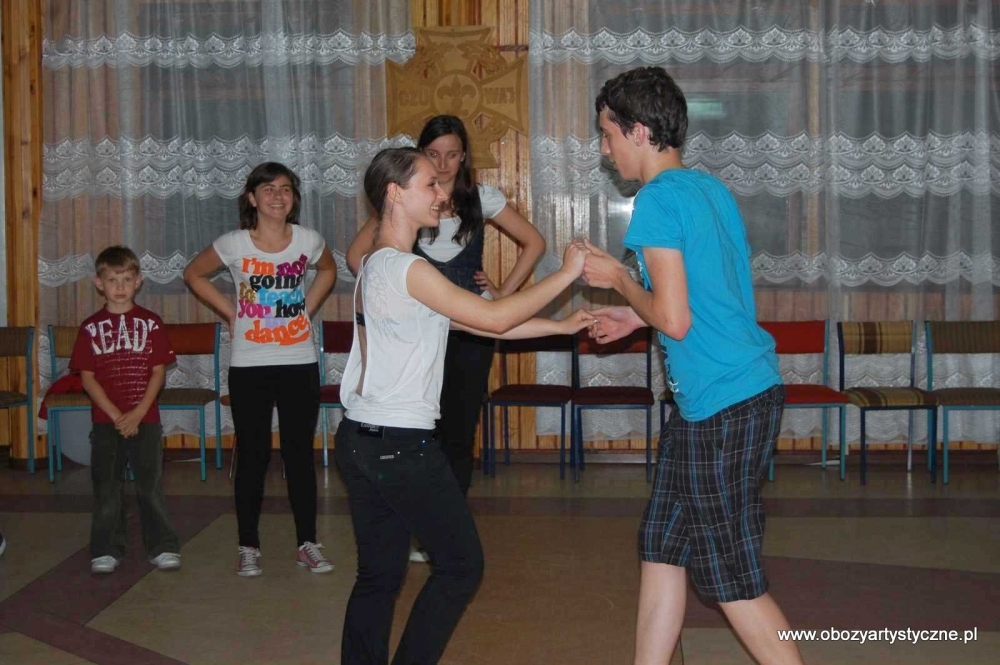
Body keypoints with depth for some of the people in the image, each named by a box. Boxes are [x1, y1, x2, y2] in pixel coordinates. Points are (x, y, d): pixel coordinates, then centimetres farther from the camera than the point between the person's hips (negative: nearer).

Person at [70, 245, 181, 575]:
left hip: (145, 419, -1)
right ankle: (106, 550, 13)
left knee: (151, 483, 0)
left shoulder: (150, 323, 1)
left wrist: (138, 413, -11)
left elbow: (158, 372, -1)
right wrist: (116, 415, -10)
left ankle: (162, 547, 9)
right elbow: (87, 377, -1)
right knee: (106, 486, 4)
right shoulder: (91, 327, 2)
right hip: (105, 420, 1)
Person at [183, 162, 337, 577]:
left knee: (300, 453, 7)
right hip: (249, 367, -1)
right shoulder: (234, 244, -7)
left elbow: (328, 270, 19)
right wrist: (230, 312, 1)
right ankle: (249, 547, 17)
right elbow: (193, 274, 8)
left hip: (300, 363, 1)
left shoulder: (308, 241, -2)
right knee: (253, 455, 6)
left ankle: (308, 544, 17)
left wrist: (307, 309, 7)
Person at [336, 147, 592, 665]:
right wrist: (566, 273, -5)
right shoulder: (405, 269, -16)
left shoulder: (376, 266, 16)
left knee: (379, 574, 13)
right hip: (401, 444, -10)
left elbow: (478, 324, 15)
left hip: (360, 441, 10)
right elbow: (493, 318, -15)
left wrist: (562, 326, 13)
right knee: (461, 564, 3)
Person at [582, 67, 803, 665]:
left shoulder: (658, 199, -15)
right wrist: (636, 314, 20)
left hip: (723, 406, -10)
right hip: (749, 389, 10)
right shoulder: (712, 188, 13)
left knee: (734, 582, 1)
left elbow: (675, 320, -19)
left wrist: (618, 278, -3)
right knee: (662, 548, 15)